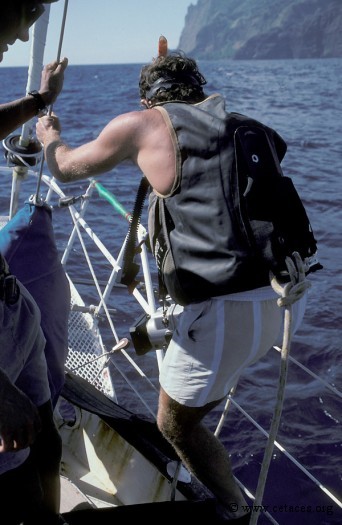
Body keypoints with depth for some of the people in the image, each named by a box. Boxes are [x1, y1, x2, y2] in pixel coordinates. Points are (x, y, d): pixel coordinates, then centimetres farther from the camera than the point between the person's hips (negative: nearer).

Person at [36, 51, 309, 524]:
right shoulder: (242, 127, 14)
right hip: (280, 297, 7)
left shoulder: (145, 123, 0)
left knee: (175, 424, 17)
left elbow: (68, 168, 14)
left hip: (228, 312, -7)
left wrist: (50, 137, 36)